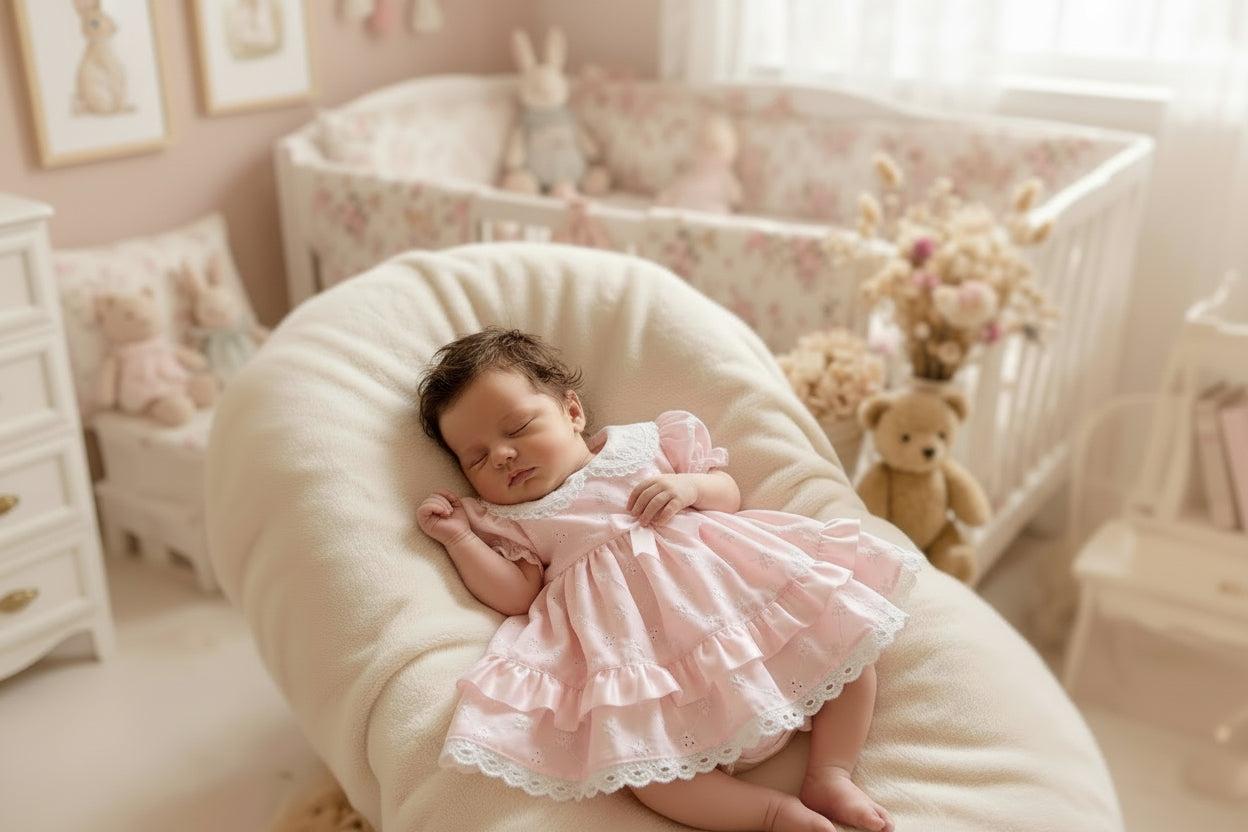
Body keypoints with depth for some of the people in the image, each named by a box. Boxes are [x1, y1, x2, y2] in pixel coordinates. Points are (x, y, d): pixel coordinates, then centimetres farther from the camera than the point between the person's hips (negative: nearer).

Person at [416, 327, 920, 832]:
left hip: (732, 589, 3)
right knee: (632, 757, -29)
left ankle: (830, 777, -2)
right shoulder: (507, 521, 15)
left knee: (845, 629, -7)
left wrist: (691, 486, -5)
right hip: (646, 662, -2)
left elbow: (728, 494, 16)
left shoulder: (643, 444, 14)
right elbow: (517, 595, 3)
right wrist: (459, 539, -2)